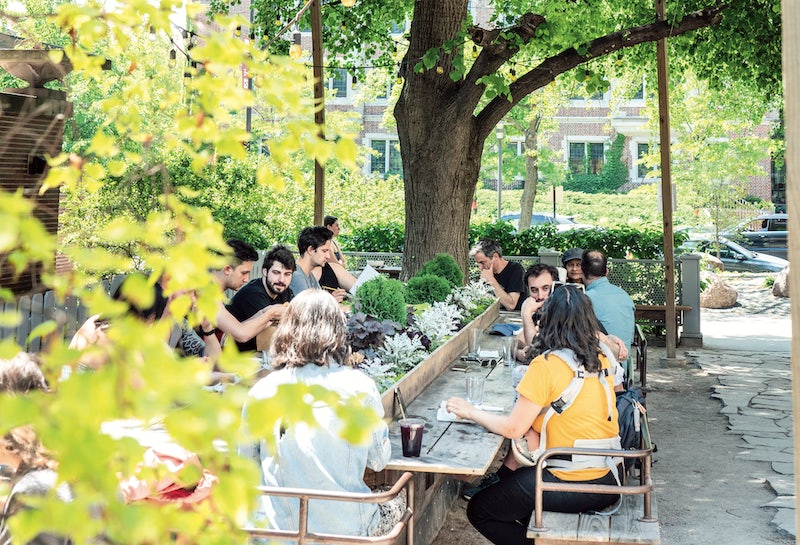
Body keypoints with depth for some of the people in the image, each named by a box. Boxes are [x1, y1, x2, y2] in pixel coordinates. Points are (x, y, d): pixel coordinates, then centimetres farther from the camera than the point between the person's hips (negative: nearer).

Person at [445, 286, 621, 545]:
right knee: (511, 475, 31)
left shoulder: (546, 365, -17)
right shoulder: (601, 360, 3)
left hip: (569, 484, -7)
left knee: (478, 511, 9)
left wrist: (470, 412, -1)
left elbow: (513, 428, -13)